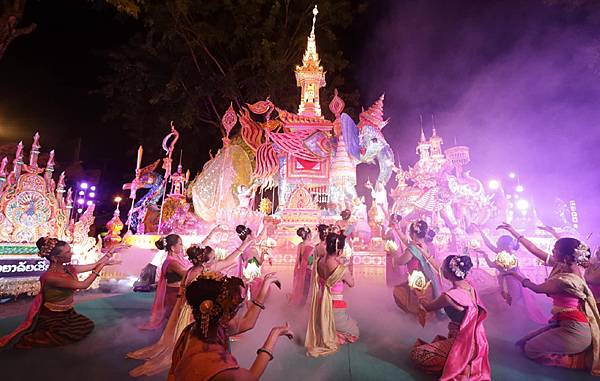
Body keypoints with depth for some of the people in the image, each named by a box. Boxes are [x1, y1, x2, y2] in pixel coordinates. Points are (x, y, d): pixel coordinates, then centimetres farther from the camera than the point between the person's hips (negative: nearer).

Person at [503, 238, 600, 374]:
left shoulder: (565, 279, -25)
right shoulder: (567, 267, 0)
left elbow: (537, 288, -10)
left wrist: (518, 275, 5)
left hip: (574, 330, -9)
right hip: (564, 323, 9)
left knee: (531, 349, -2)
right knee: (524, 342, 11)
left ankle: (578, 359, 3)